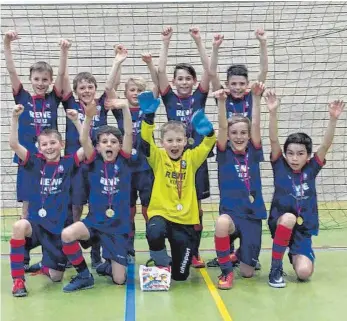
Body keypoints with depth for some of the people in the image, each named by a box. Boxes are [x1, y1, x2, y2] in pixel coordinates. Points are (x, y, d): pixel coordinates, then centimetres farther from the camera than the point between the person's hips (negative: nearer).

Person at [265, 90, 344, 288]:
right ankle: (275, 268, -18)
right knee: (289, 218, -37)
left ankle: (295, 254, 23)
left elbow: (326, 145, -11)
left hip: (303, 228, 2)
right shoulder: (280, 167, -4)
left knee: (304, 273, -16)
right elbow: (274, 140, -17)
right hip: (280, 224, -2)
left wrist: (333, 118, -24)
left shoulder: (311, 170, 0)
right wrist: (273, 112, -30)